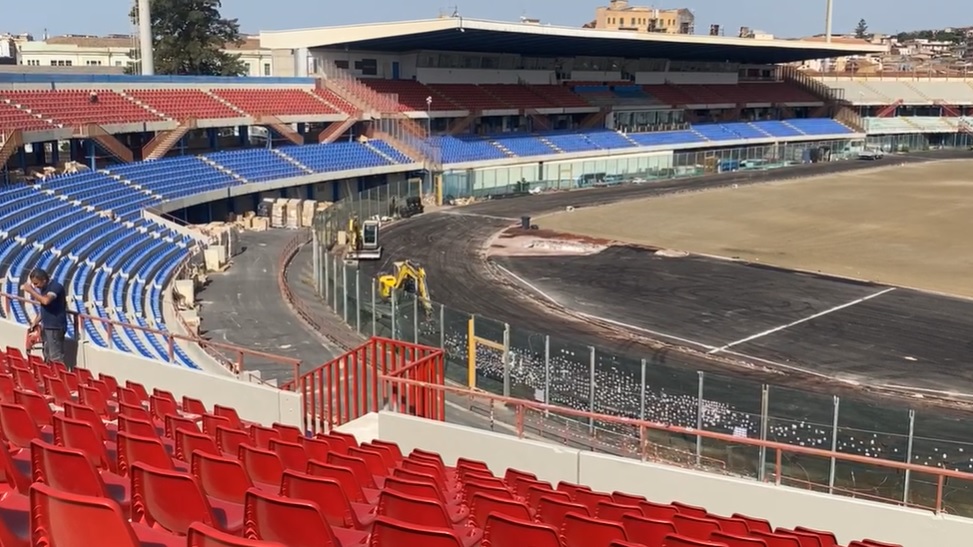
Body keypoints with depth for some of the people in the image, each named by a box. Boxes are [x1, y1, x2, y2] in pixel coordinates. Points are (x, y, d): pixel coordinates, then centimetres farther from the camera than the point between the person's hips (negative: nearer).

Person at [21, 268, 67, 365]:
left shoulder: (56, 286, -15)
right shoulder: (44, 288, 12)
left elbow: (46, 301, -32)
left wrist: (31, 291, -21)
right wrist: (36, 322, 13)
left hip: (55, 327, -10)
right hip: (47, 326, 10)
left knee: (55, 358, -11)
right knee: (48, 357, 14)